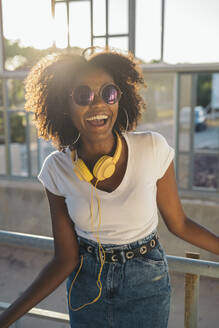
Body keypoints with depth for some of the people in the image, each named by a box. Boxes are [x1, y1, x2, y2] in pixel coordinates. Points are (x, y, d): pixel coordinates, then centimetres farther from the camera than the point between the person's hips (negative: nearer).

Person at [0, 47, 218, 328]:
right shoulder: (56, 168, -14)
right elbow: (66, 257, -11)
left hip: (146, 284, -1)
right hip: (86, 287, 2)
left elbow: (178, 223, -6)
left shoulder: (152, 148, -19)